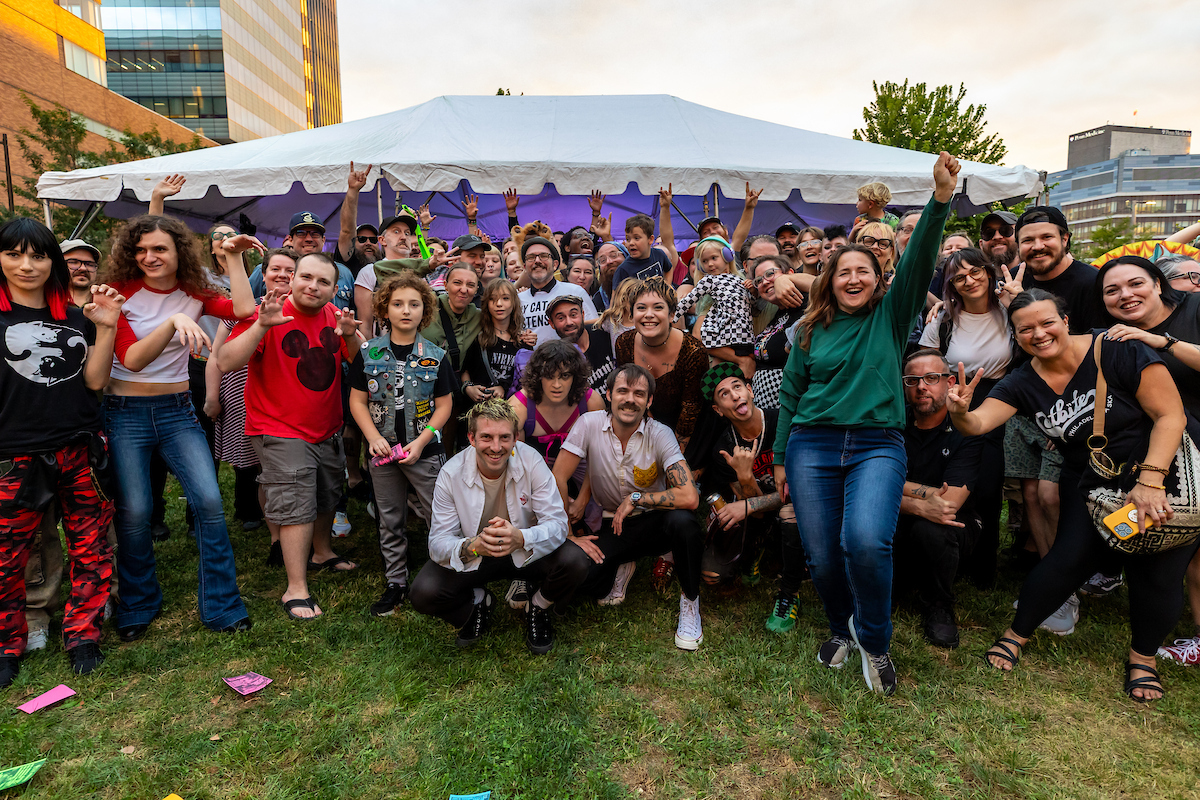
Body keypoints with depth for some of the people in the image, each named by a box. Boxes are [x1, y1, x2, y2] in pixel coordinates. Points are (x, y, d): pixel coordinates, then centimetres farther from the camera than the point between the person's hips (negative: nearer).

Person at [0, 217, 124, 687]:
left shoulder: (76, 317, 12)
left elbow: (94, 380, 4)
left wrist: (107, 327, -3)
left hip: (80, 450, 3)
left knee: (92, 549, 4)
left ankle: (82, 635, 20)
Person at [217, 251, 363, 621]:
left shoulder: (333, 316, 2)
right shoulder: (268, 315, -16)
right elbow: (226, 362, -23)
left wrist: (351, 336, -16)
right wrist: (261, 325, -35)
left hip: (327, 429, 7)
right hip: (281, 431, -6)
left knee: (327, 496, 21)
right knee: (296, 505, -8)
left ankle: (322, 552, 44)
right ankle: (296, 589, 3)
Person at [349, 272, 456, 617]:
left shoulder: (435, 356, -2)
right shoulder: (369, 352, 1)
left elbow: (444, 405, -1)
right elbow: (358, 400, 3)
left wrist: (421, 442, -11)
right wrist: (374, 438, -10)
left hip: (426, 451, -1)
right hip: (383, 450, 2)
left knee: (440, 517, 0)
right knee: (390, 522, 13)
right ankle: (395, 583, 27)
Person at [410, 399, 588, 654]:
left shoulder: (531, 461, -21)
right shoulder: (451, 473, -19)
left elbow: (557, 523, -22)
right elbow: (438, 542, -20)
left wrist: (521, 538, -45)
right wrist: (472, 547, -43)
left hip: (527, 552, 0)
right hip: (474, 557, 1)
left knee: (575, 562, -28)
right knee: (423, 593, -23)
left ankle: (538, 608, 6)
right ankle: (479, 601, 11)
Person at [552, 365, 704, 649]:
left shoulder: (660, 434, -16)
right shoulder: (589, 424, -12)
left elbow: (689, 497, -27)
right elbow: (557, 479, -11)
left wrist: (635, 498, -19)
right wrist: (567, 534, -12)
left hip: (656, 522, -1)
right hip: (614, 526, 2)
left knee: (682, 520, -35)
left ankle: (689, 601, -7)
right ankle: (621, 568, 13)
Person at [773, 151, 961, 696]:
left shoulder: (890, 316, 9)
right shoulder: (812, 328, 12)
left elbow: (918, 262, -7)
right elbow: (790, 394, 14)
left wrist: (941, 198, -20)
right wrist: (780, 457, 13)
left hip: (877, 444, -2)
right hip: (812, 445, 2)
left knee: (865, 540, -24)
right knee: (821, 557, 1)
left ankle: (873, 640, 5)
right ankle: (842, 629, 34)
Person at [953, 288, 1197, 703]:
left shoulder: (1118, 351, -18)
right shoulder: (1023, 383, -7)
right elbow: (978, 423, -20)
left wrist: (1149, 481, -23)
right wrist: (960, 414, -45)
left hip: (1165, 471, -2)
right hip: (1090, 481, 2)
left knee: (1157, 572, -2)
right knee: (1070, 557, -8)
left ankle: (1142, 657, 24)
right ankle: (1016, 634, 11)